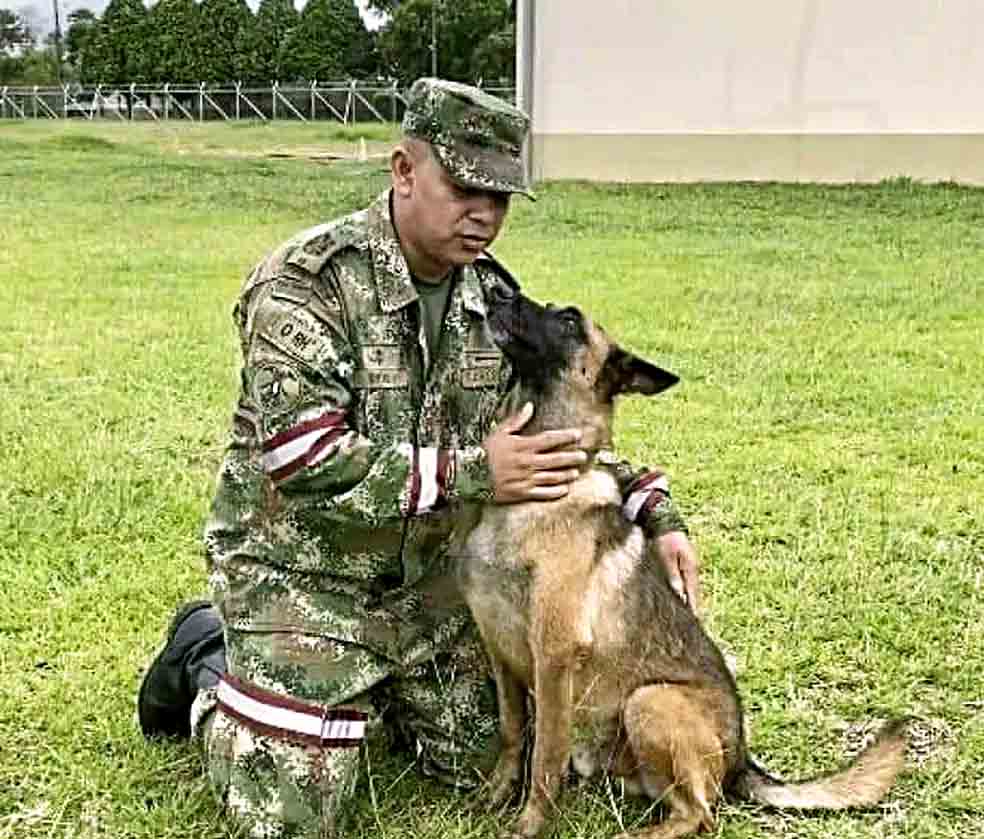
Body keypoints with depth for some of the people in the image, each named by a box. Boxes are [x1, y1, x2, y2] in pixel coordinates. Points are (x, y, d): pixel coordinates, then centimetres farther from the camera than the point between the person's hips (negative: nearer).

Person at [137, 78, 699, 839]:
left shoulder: (494, 296, -1)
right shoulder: (306, 282, -22)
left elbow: (558, 434, 7)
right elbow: (302, 461, -30)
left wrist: (653, 508, -7)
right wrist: (471, 472, -30)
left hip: (429, 571, 6)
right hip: (302, 572, -6)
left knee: (486, 763, 13)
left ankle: (365, 687, 34)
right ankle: (207, 666, 21)